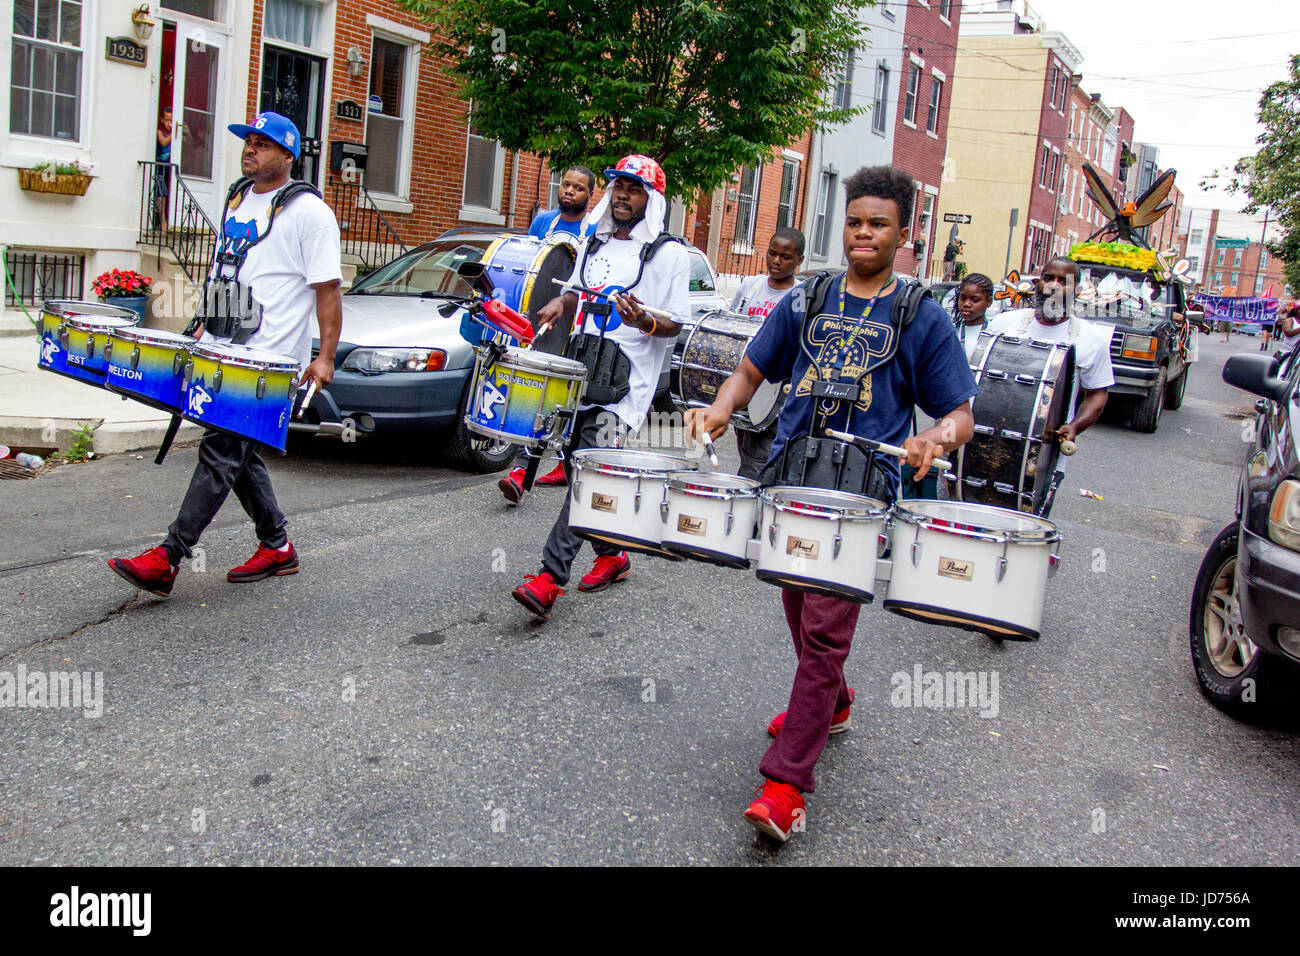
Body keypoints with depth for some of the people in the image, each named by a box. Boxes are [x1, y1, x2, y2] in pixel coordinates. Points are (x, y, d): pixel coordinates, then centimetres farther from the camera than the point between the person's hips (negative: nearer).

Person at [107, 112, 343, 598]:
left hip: (268, 359, -9)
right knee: (239, 451, 12)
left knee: (221, 452, -11)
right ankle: (277, 546, 24)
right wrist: (206, 328, 22)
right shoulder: (237, 201, 17)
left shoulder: (308, 212, -7)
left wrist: (325, 357, -18)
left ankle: (168, 558, -12)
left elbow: (328, 289, -11)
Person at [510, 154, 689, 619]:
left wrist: (645, 322, -25)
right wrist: (560, 303, 5)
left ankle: (550, 577, -19)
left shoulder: (668, 254, -3)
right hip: (579, 371, 7)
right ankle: (611, 556, 29)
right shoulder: (594, 244, 15)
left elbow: (675, 324, -4)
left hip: (626, 381, -7)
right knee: (576, 467, 11)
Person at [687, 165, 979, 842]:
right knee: (799, 612, 17)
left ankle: (786, 782, -7)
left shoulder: (924, 318, 2)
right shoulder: (805, 302, 11)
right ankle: (829, 704, 45)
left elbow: (960, 413, 2)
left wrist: (935, 438, -21)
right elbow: (754, 368, 16)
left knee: (825, 627, -10)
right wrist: (722, 407, -5)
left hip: (861, 489, -4)